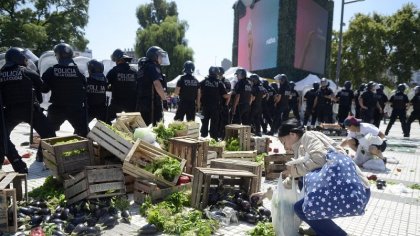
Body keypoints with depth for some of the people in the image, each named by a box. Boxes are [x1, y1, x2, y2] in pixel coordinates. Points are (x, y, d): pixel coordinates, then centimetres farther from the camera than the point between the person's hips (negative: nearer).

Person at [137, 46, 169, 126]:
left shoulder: (143, 68, 19)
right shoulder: (153, 67, -10)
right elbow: (157, 84, -24)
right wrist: (164, 96, -10)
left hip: (142, 102, 9)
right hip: (153, 102, -9)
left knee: (145, 126, 13)